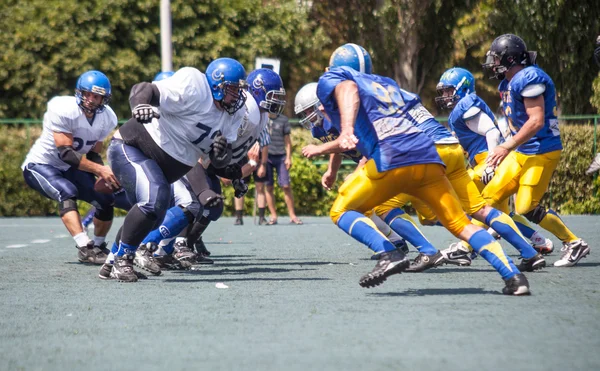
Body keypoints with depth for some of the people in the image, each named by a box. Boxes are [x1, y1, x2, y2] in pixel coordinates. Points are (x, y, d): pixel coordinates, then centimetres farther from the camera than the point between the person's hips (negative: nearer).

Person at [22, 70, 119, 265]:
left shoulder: (107, 118, -7)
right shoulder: (63, 110, -28)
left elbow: (93, 155, 1)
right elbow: (65, 153, -31)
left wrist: (105, 176, -19)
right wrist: (99, 169, -38)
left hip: (70, 168, 7)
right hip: (41, 164, -7)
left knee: (106, 200, -5)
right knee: (67, 193, -32)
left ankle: (98, 247, 18)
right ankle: (85, 248, -39)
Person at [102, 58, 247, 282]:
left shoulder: (233, 116, 1)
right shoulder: (192, 90, -25)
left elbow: (217, 161, 3)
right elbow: (144, 89, -32)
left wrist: (221, 154, -22)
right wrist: (140, 104, -56)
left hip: (159, 168, 10)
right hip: (130, 147, -10)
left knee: (152, 218, 18)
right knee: (154, 200, -29)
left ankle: (113, 262, 38)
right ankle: (122, 260, -13)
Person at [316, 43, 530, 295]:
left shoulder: (331, 79, 15)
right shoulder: (384, 84, 33)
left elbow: (348, 90, -7)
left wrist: (347, 129, -28)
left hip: (390, 159, -6)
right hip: (428, 155, 6)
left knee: (341, 212, 12)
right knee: (460, 223, 13)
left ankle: (389, 254, -11)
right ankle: (513, 275, -3)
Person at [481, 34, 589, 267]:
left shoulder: (529, 78, -19)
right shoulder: (508, 83, 12)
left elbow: (536, 121, -24)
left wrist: (507, 147, -24)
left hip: (541, 152, -9)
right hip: (522, 152, 9)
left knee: (526, 208, -8)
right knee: (491, 196, 5)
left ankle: (574, 244, 5)